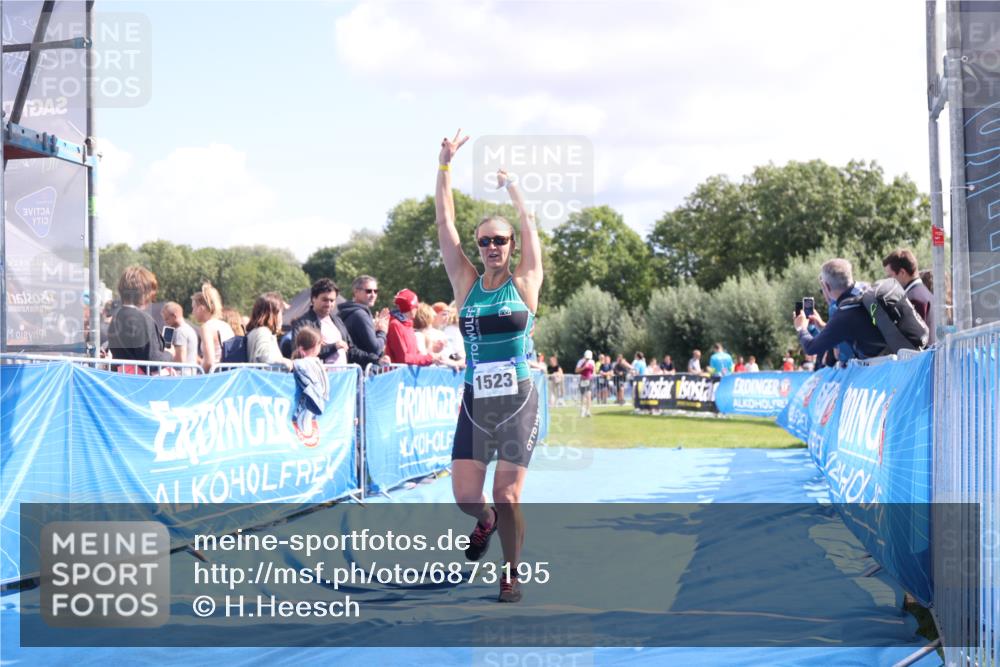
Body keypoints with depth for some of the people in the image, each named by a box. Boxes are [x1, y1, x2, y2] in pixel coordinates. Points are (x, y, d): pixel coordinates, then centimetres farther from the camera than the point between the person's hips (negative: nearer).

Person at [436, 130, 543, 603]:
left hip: (518, 403, -2)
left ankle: (512, 575, 18)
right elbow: (444, 221, 1)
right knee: (466, 498, -1)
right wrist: (445, 165, -3)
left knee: (507, 499, -2)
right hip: (474, 403, 2)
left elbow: (528, 222, -3)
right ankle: (487, 522, 35)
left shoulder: (524, 283, 1)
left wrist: (510, 184, 4)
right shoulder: (466, 284, 5)